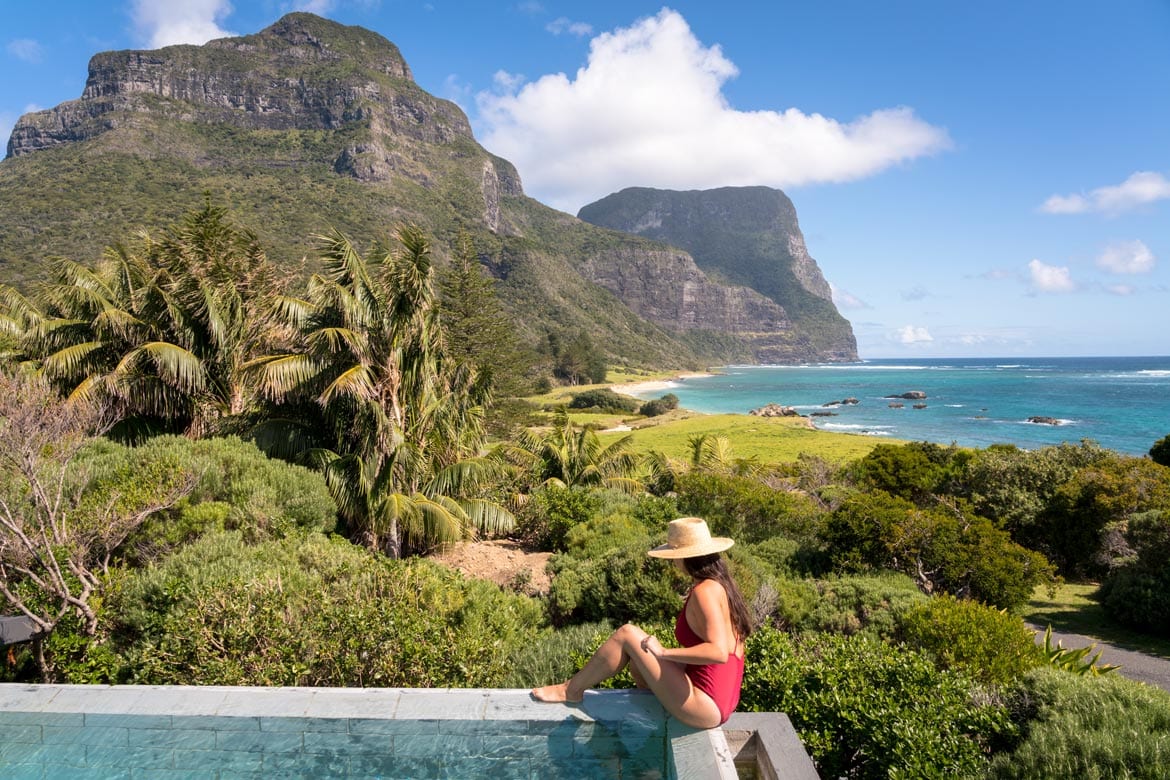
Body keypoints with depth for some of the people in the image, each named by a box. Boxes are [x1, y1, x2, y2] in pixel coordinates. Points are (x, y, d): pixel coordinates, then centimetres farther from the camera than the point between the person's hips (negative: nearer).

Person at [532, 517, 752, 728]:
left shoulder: (705, 591, -19)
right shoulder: (720, 584, 8)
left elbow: (718, 652, -30)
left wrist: (664, 652, -22)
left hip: (705, 705, -9)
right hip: (721, 701, 9)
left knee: (627, 634, -7)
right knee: (638, 666, 20)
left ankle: (570, 689, 9)